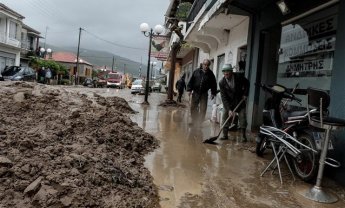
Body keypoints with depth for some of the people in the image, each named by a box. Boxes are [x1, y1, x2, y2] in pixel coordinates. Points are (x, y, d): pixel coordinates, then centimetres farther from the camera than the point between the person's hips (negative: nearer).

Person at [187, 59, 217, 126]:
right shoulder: (196, 71, 1)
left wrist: (213, 93, -3)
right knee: (193, 107, 6)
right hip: (195, 92, 1)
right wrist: (189, 89, -4)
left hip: (204, 94, -1)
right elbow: (191, 81, 2)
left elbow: (214, 84, 3)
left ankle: (200, 122, 10)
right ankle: (194, 121, 19)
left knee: (203, 109, -1)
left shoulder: (211, 74, 0)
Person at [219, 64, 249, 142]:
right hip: (228, 102, 0)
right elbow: (224, 97, -20)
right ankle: (225, 135, 7)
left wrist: (245, 94, -5)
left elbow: (247, 83, 4)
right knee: (225, 116, -4)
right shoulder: (222, 82, -19)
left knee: (242, 117, -3)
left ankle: (243, 136, 8)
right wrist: (229, 109, -25)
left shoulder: (239, 77, -19)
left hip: (240, 100, 0)